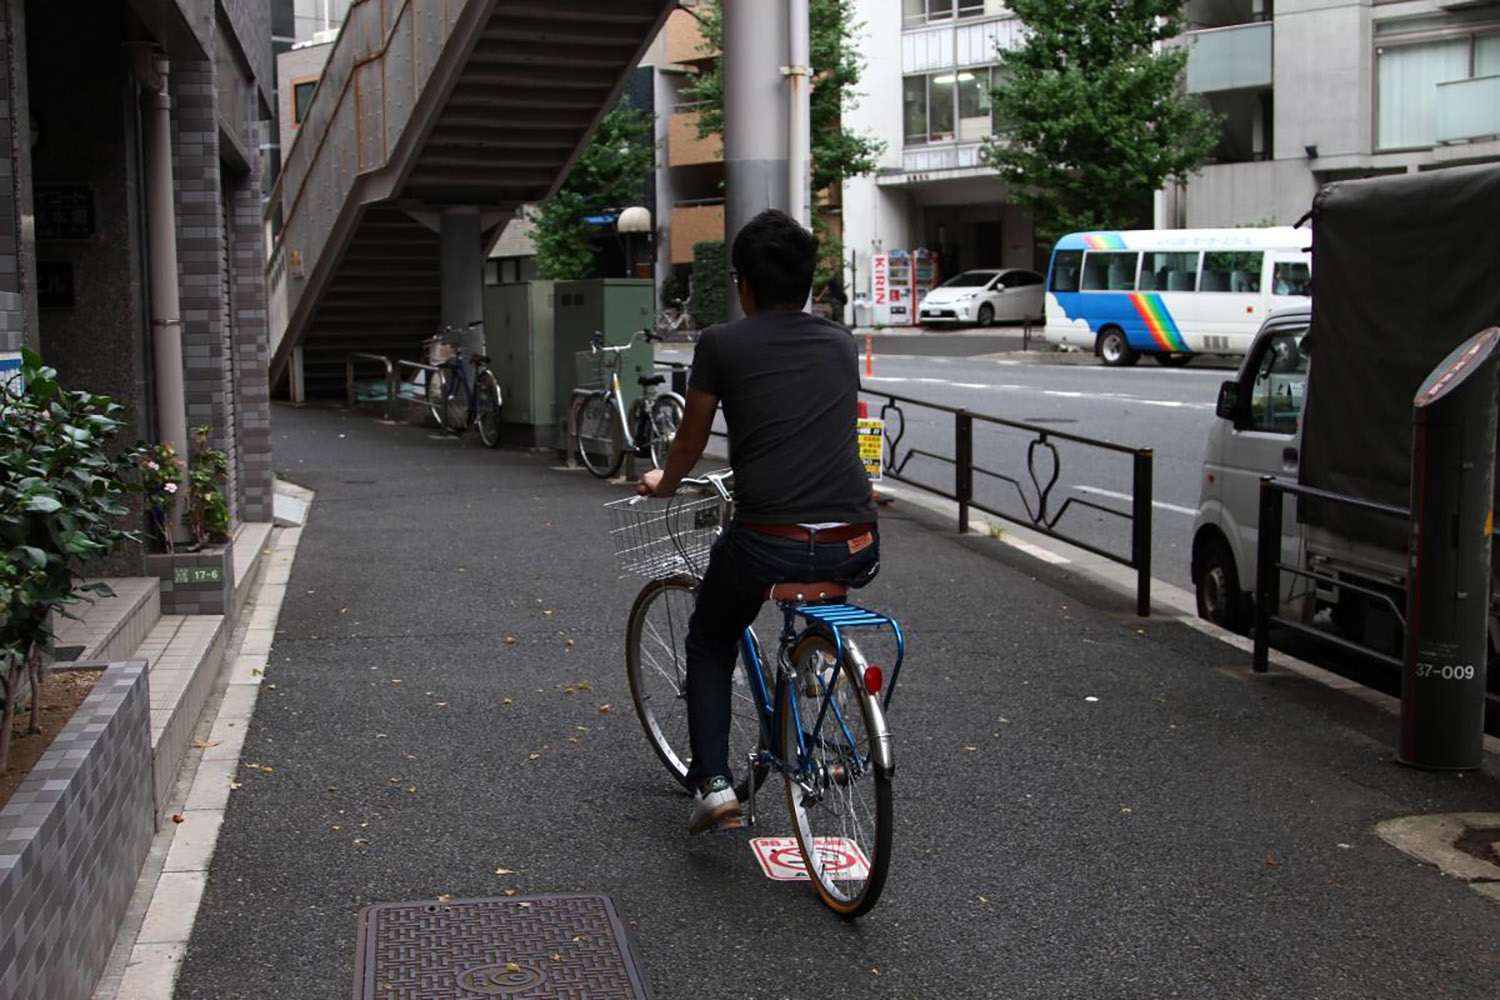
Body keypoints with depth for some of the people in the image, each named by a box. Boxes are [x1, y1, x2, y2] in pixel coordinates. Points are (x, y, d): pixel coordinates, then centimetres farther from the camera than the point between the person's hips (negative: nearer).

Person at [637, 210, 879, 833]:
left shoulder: (721, 344, 5)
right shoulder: (842, 344, 16)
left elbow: (690, 442, 16)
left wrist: (663, 484, 39)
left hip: (766, 544, -3)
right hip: (855, 548, 3)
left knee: (710, 644, 25)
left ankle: (713, 782, 11)